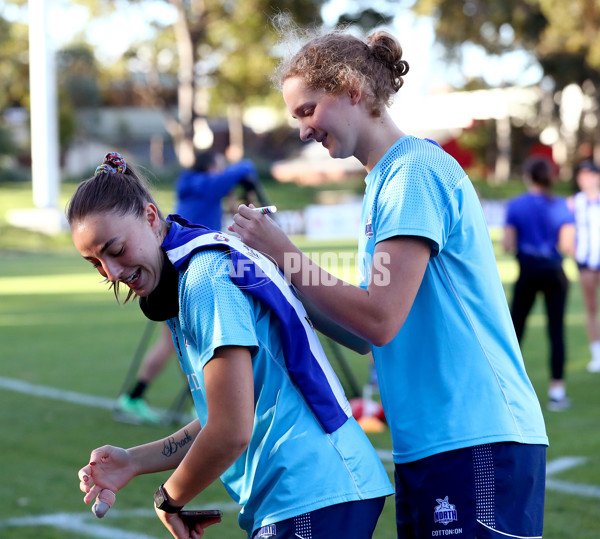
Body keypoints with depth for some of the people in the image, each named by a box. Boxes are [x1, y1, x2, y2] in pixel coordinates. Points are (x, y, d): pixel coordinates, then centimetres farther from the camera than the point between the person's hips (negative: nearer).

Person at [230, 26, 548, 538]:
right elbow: (367, 334, 17)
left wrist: (283, 253, -10)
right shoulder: (385, 180, 18)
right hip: (426, 446, 9)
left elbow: (380, 320, -18)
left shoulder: (416, 170, -11)